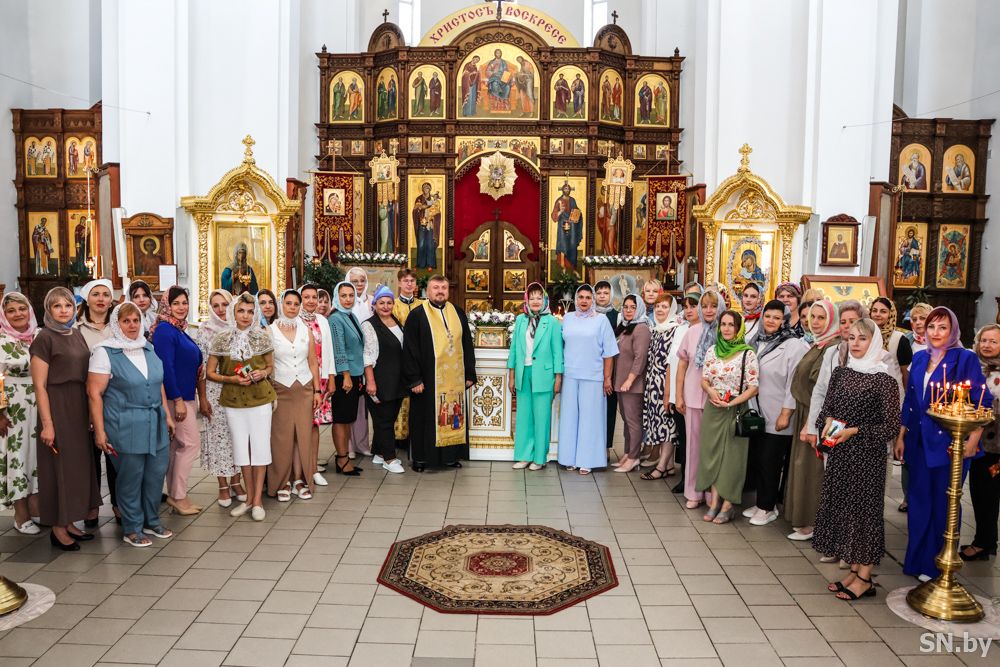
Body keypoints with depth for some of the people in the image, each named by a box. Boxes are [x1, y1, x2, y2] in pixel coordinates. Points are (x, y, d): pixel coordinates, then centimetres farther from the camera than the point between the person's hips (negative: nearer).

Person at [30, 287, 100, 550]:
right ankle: (57, 529, 14)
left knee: (78, 464, 12)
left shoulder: (77, 334, 10)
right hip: (56, 408, -7)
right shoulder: (44, 338, -10)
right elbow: (39, 385, -13)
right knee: (59, 466, 2)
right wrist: (47, 424, -17)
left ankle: (69, 522, 25)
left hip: (79, 407, 7)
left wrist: (91, 412, 11)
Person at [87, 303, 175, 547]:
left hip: (155, 424, 5)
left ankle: (151, 521, 27)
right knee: (130, 477, 4)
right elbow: (94, 393, -10)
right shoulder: (105, 352, -6)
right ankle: (132, 529, 19)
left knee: (156, 474, 9)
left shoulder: (149, 349, 11)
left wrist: (167, 415, 17)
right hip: (125, 426, -5)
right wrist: (99, 431, -13)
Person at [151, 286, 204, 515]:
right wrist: (178, 400, -21)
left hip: (185, 396, 9)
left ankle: (174, 494, 20)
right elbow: (165, 367, -20)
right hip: (176, 397, -9)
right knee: (191, 444, -6)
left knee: (177, 446, 13)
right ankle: (178, 496, 3)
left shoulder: (179, 330, 13)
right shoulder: (164, 330, -14)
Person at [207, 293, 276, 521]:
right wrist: (232, 379, -13)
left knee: (260, 446, 0)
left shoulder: (263, 337, -1)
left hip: (259, 398, -1)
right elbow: (210, 372, 3)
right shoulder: (222, 339, -2)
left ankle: (258, 499, 10)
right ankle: (249, 497, 23)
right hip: (233, 400, 1)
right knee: (241, 447, 10)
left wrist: (262, 373, -11)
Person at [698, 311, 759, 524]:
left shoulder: (747, 354, -8)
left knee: (732, 454, 1)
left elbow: (753, 388, -10)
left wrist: (731, 402, -18)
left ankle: (727, 505, 10)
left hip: (735, 411, -4)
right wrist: (710, 391, -11)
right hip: (712, 410, 4)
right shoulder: (712, 351, 5)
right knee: (711, 452, 7)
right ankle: (714, 501, 18)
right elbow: (704, 380, 10)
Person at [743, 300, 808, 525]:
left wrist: (786, 414, -16)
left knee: (770, 462, 3)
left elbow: (794, 383, -14)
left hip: (777, 416, -6)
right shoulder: (757, 342, 7)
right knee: (755, 459, 11)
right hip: (757, 413, 6)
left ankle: (768, 507, 18)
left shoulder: (794, 346, -11)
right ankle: (760, 502, 26)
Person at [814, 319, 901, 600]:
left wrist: (854, 431, -17)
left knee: (864, 507, 2)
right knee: (841, 506, 10)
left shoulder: (883, 380, -11)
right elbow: (826, 408, 14)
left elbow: (892, 425, -11)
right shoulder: (841, 373, 6)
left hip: (867, 455, -6)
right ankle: (854, 569, 24)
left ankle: (864, 577, 14)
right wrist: (827, 422, -7)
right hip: (839, 453, 6)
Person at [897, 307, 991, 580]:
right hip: (919, 442, 5)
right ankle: (916, 560, 25)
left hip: (949, 443, -5)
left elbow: (983, 404, -10)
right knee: (918, 501, 12)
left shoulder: (966, 359, -8)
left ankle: (936, 565, 20)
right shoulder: (919, 359, 8)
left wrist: (972, 441, -16)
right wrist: (901, 437, 12)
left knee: (943, 504, 6)